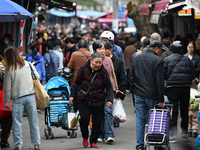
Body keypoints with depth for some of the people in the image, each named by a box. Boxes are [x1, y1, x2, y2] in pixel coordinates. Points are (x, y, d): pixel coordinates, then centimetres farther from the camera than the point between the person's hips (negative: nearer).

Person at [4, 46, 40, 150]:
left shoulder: (9, 69, -6)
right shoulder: (28, 65, 2)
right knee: (33, 122, 9)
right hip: (30, 96, 3)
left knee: (17, 123, 6)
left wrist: (7, 102, 5)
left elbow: (7, 87, -3)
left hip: (17, 98, -3)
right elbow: (37, 77, 10)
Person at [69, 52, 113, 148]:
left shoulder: (103, 72, -1)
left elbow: (109, 88, 2)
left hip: (98, 102, 1)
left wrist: (109, 100, -10)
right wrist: (72, 95, 4)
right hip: (84, 101, -1)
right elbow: (77, 83, 9)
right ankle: (85, 137, 14)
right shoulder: (84, 69, -1)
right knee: (84, 118, -13)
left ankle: (93, 141, 19)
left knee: (97, 122, 2)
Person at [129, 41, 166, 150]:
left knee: (140, 120, 7)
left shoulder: (137, 58, 9)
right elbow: (159, 81, -13)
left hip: (139, 95, 5)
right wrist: (161, 99, -11)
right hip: (152, 96, -5)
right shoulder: (158, 60, -11)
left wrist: (134, 90, 15)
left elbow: (130, 75, 11)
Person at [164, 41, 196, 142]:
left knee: (173, 111, 1)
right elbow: (193, 75, 4)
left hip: (172, 88, -2)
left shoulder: (167, 60, -2)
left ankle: (174, 135, -4)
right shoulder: (187, 60, 5)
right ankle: (184, 133, 20)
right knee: (185, 110, 15)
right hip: (186, 87, 2)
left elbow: (163, 75, -5)